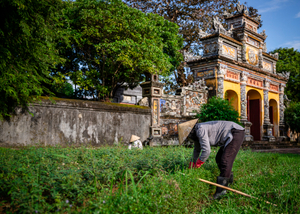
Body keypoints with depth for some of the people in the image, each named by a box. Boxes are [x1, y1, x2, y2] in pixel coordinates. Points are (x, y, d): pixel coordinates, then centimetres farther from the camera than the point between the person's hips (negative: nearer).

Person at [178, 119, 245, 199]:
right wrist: (191, 166, 36)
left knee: (225, 161, -18)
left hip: (236, 133, -10)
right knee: (219, 159, 16)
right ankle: (228, 179, 34)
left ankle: (221, 189, -17)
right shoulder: (196, 133, 11)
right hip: (230, 136, 10)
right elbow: (197, 149, 27)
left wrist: (197, 165, -10)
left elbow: (206, 151, -25)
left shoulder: (200, 129, -20)